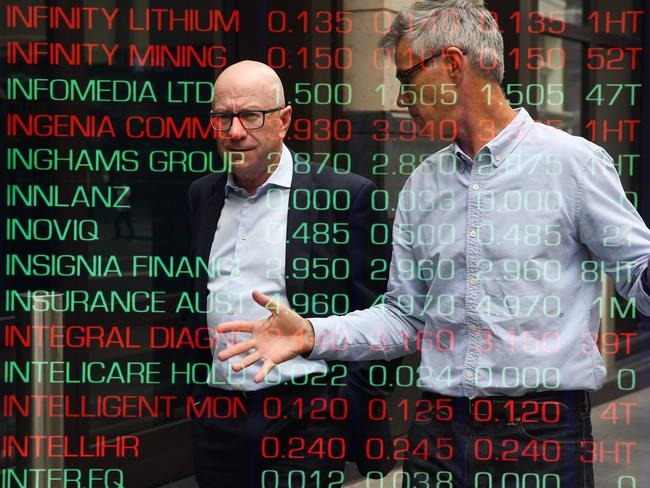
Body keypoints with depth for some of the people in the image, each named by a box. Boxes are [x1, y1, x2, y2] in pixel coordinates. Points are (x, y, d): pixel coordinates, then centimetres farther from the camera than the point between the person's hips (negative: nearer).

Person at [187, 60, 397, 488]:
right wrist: (196, 391, 14)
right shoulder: (204, 195, 12)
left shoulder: (345, 195, -6)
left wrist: (355, 409, -9)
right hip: (218, 419, 5)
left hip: (306, 421, -5)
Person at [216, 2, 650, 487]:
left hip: (543, 432, -5)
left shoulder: (572, 162, -5)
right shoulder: (422, 186, 12)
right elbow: (405, 317, 14)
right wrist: (313, 335, 0)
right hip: (441, 428, 5)